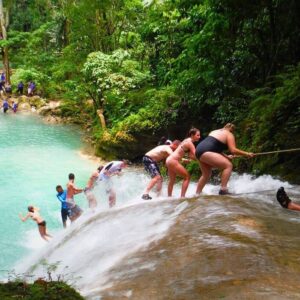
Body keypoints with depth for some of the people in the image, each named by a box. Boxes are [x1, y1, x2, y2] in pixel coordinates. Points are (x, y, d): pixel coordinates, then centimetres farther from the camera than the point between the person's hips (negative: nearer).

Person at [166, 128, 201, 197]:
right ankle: (182, 196, -6)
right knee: (187, 177, -2)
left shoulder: (187, 141, 15)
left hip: (170, 160, 10)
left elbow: (190, 156, 10)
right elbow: (196, 156, -18)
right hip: (173, 161, -10)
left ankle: (169, 197, 26)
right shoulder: (189, 143, -13)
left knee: (172, 181, 19)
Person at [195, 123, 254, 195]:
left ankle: (197, 194, 29)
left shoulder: (216, 132, 30)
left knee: (206, 175, 24)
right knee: (228, 165, -10)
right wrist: (246, 154, 3)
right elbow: (233, 150, -7)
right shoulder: (229, 134, 5)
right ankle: (223, 189, -17)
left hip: (199, 149, 10)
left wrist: (226, 156, 36)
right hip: (205, 152, -9)